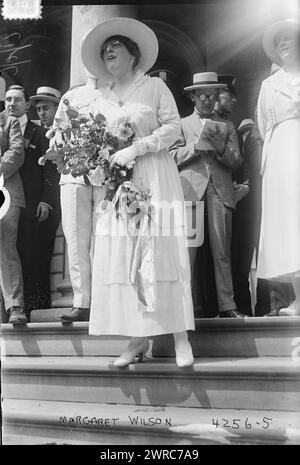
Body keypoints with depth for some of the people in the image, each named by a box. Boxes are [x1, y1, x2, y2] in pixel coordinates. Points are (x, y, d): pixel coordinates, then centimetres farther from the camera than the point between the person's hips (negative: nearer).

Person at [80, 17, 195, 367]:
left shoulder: (154, 86, 5)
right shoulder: (102, 99, 17)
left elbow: (173, 127, -3)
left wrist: (136, 148, -13)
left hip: (154, 179, -4)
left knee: (161, 253, -9)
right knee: (120, 256, -4)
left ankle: (180, 336, -4)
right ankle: (138, 338, 2)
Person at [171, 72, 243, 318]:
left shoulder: (227, 126, 21)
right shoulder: (182, 124, 17)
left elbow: (236, 161, 9)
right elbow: (173, 157, 5)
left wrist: (221, 148, -9)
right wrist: (196, 145, -9)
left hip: (220, 190, 1)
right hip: (190, 189, -1)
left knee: (222, 251, -2)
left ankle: (227, 306, 0)